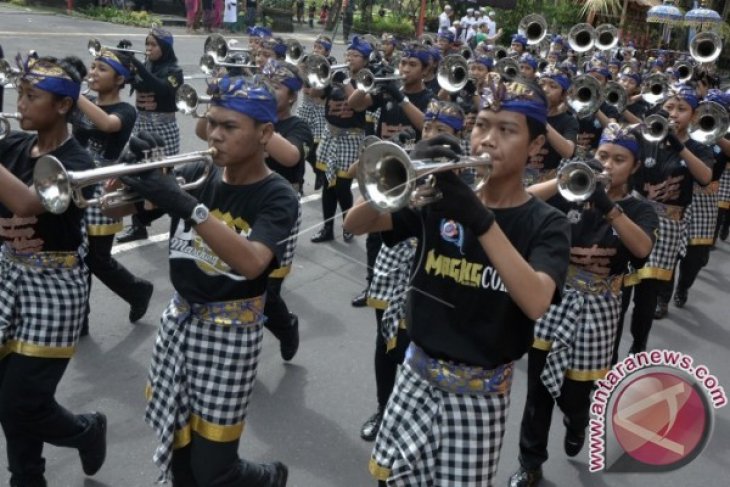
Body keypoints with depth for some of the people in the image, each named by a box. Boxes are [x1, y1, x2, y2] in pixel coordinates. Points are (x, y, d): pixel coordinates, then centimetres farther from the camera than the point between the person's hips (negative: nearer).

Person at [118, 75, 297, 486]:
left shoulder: (277, 197, -12)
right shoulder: (199, 175, 2)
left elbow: (251, 262, -31)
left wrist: (185, 206, -37)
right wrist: (137, 171, -19)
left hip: (230, 331, -5)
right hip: (180, 319, 5)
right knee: (176, 449, 16)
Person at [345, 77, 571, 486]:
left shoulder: (546, 224, -10)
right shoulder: (442, 198, -1)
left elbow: (535, 303, -29)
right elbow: (355, 224, -9)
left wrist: (482, 221, -37)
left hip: (480, 390, -3)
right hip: (418, 374, 3)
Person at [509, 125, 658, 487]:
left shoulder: (640, 210, 2)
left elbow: (642, 248, -20)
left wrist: (609, 206, -33)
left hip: (597, 308, 0)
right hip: (554, 297, 1)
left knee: (575, 392, 6)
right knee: (538, 390, 4)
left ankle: (576, 424, 43)